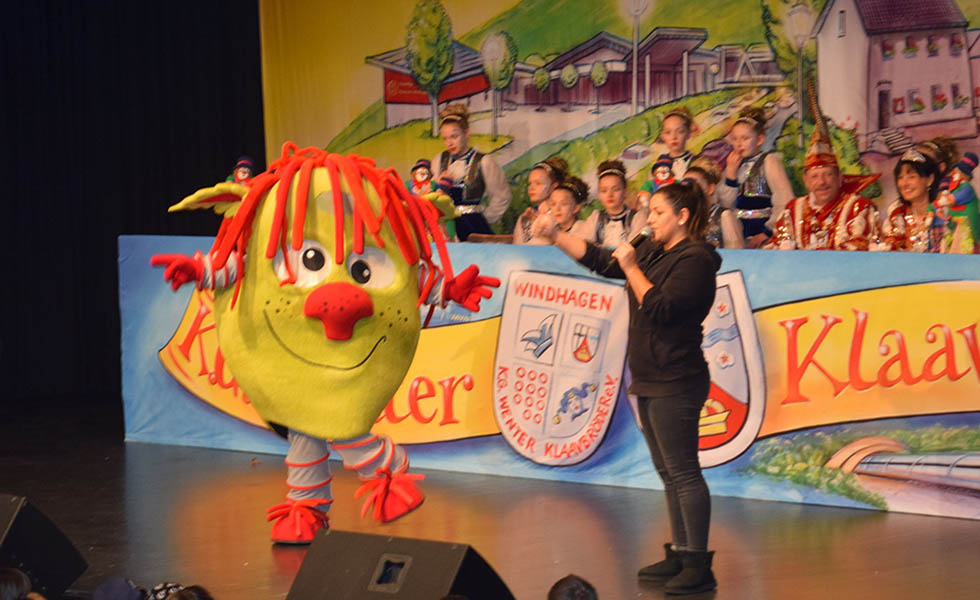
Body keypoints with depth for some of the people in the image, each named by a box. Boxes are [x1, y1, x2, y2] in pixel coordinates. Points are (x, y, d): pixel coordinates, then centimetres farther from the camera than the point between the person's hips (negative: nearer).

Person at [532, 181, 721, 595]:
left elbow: (660, 309, -23)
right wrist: (556, 236, 13)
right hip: (650, 380, 10)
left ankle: (699, 566, -9)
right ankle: (680, 554, 21)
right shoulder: (653, 251, 15)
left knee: (683, 472, -10)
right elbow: (600, 261, 20)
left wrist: (631, 269, -17)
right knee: (668, 472, 14)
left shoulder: (695, 260, -14)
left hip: (675, 383, -10)